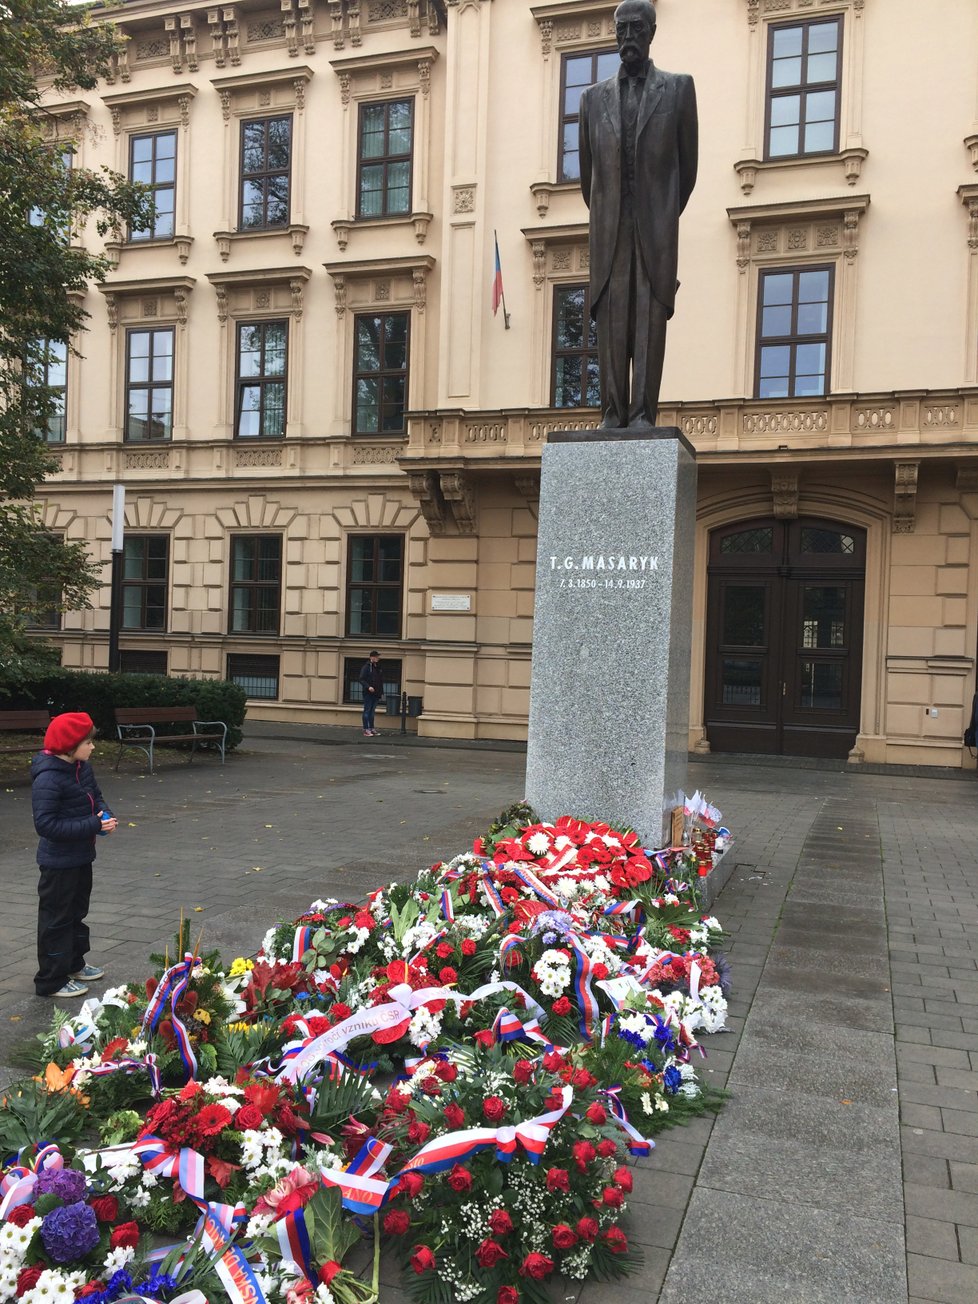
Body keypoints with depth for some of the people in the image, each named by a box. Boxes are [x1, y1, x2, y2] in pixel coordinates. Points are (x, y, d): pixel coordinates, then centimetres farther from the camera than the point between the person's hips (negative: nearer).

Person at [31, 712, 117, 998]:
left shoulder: (83, 768, 1)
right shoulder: (47, 778, -26)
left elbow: (95, 797, 15)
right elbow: (45, 823, -29)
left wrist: (105, 814, -7)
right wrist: (93, 825, -29)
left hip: (81, 857, 9)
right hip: (59, 862, -9)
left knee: (77, 911, 22)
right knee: (57, 918, 3)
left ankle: (74, 964, 39)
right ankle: (51, 980, 16)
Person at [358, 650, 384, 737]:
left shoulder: (378, 668, 15)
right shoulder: (366, 667, -7)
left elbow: (381, 680, 20)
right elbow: (361, 679, -12)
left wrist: (381, 691, 13)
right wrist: (368, 687, -25)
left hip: (376, 694, 7)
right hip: (368, 693, -7)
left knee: (372, 711, 11)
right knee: (367, 711, -3)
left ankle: (371, 728, 15)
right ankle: (366, 730, -2)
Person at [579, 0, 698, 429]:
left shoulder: (677, 88, 11)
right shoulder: (595, 97, 16)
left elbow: (688, 162, 12)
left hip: (656, 227, -2)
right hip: (608, 229, 2)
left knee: (650, 319, -7)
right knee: (610, 321, -4)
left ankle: (643, 414, -9)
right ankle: (613, 413, -3)